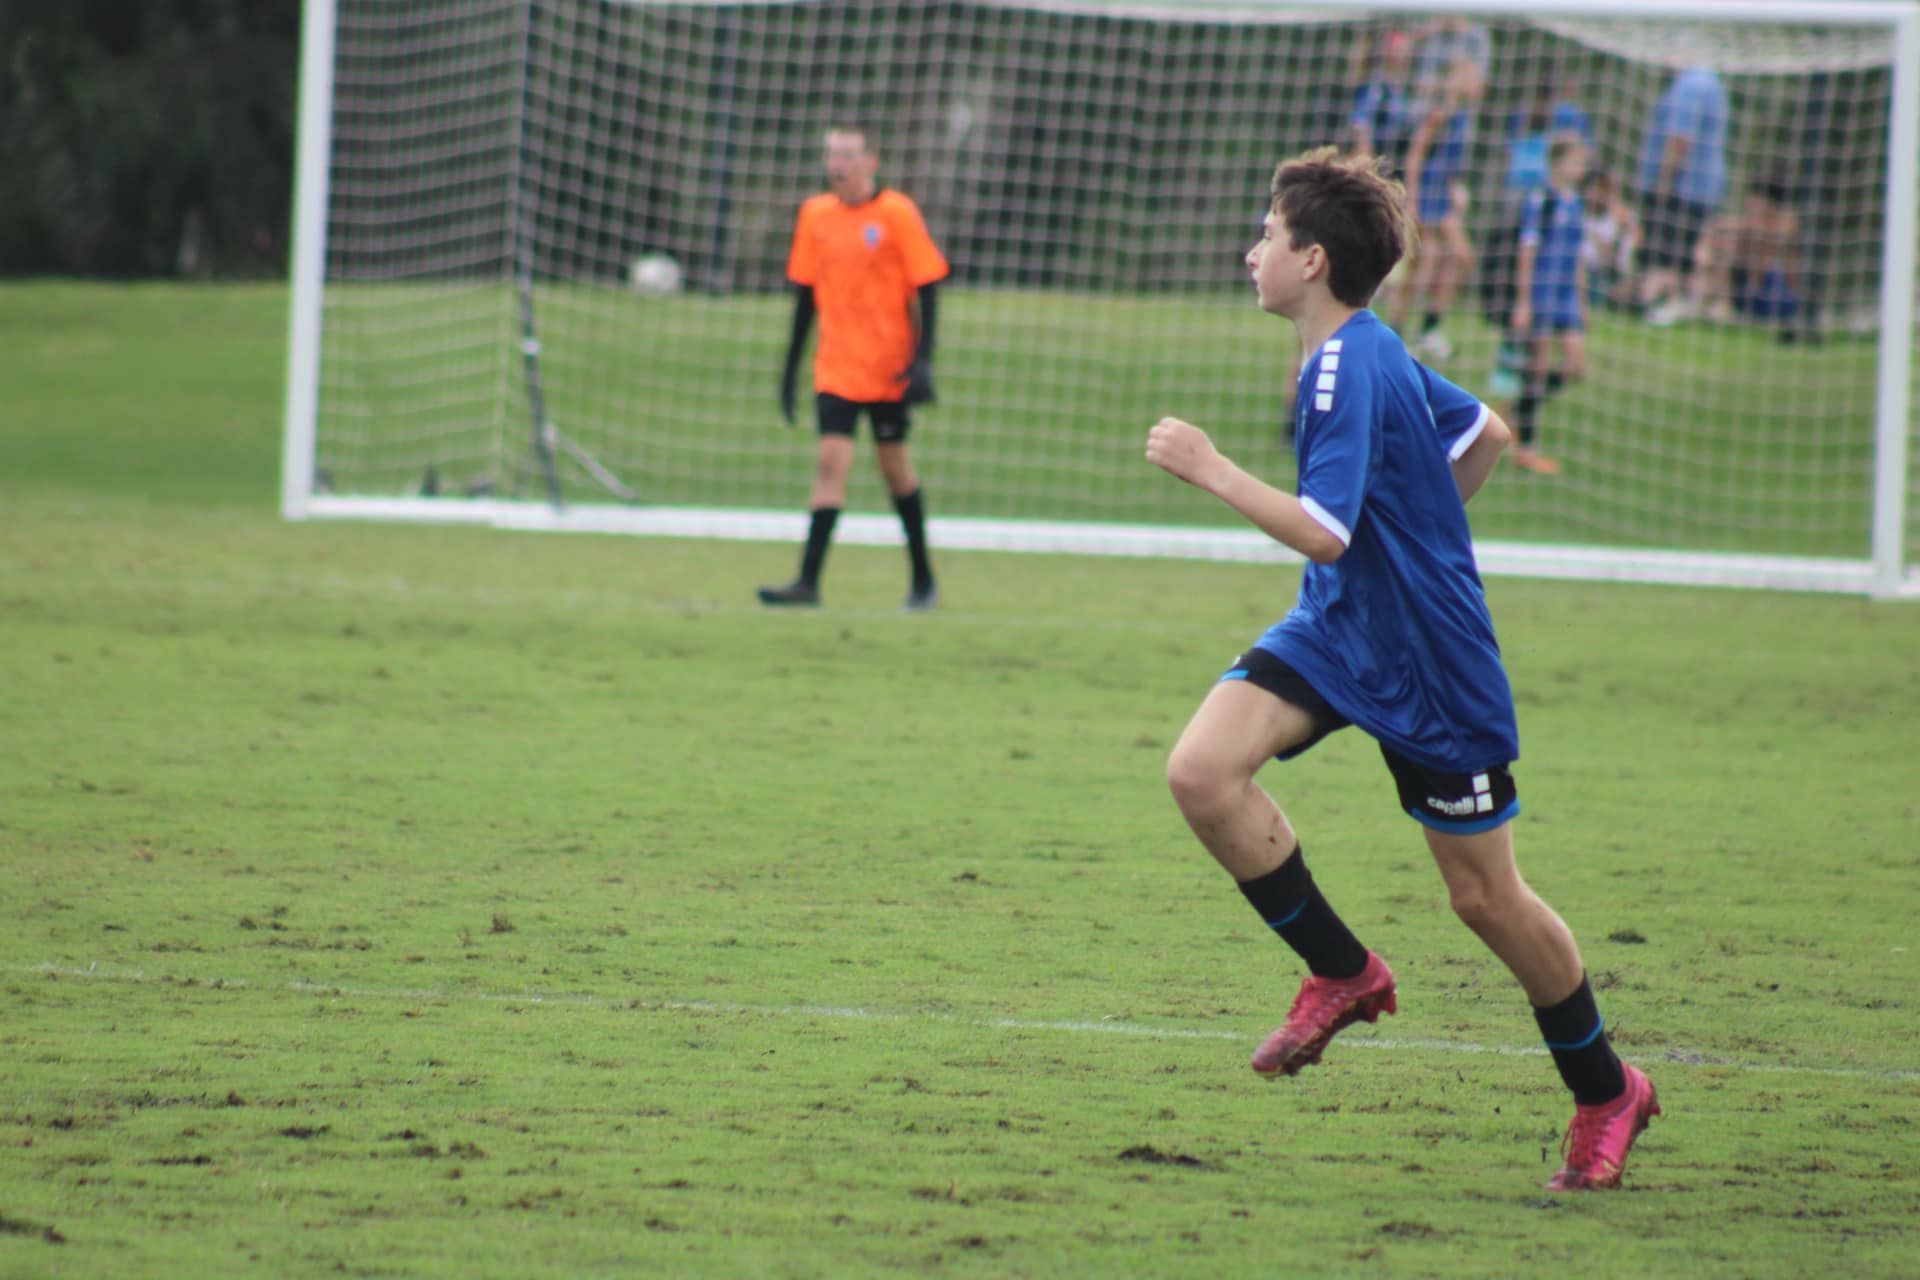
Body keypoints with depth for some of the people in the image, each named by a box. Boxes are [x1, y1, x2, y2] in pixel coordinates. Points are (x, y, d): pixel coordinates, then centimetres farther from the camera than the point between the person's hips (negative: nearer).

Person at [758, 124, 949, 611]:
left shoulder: (897, 214, -8)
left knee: (895, 463, 8)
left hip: (888, 369, -2)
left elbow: (925, 288, -6)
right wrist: (791, 366, 12)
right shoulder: (815, 214, 4)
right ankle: (808, 582, -15)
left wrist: (921, 360, -14)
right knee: (831, 461, -10)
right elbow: (805, 292, 12)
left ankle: (923, 578, 24)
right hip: (835, 369, 2)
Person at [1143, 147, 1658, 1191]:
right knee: (1202, 770, -15)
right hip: (1335, 631, 8)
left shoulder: (1351, 371, -23)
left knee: (1484, 897, 2)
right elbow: (1486, 433, 18)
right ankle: (1342, 973, 1)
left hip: (1430, 658, -8)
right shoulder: (1366, 354, 5)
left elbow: (1322, 532, -31)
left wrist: (1211, 470, -24)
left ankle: (1605, 1094, 22)